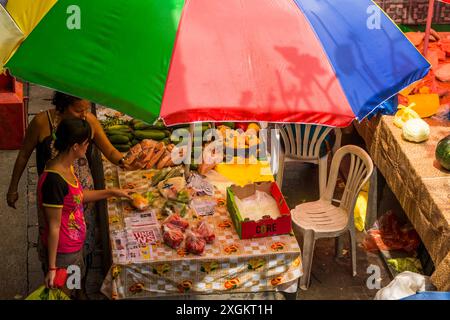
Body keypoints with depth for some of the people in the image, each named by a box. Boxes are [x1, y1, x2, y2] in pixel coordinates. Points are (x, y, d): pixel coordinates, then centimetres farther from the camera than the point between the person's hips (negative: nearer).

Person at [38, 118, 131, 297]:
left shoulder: (67, 167, -1)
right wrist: (51, 267, -17)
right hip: (62, 255, -8)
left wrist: (112, 193, 18)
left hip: (75, 248, 9)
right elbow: (53, 227, -23)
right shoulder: (53, 180, -29)